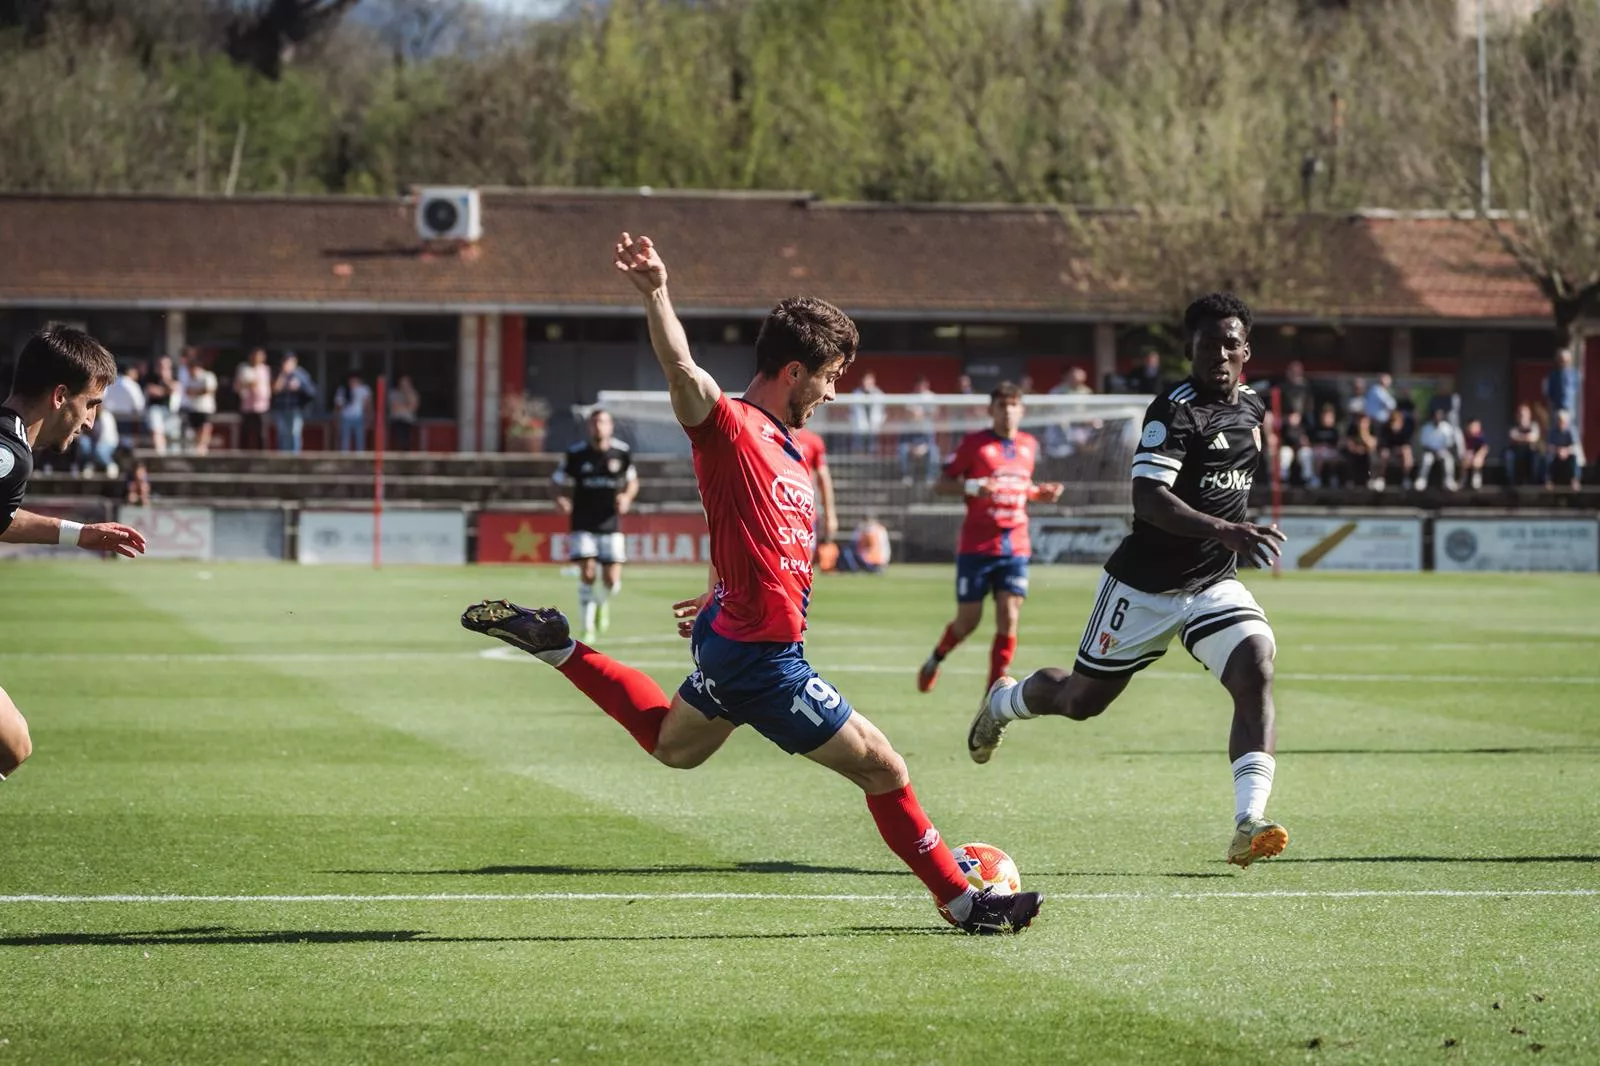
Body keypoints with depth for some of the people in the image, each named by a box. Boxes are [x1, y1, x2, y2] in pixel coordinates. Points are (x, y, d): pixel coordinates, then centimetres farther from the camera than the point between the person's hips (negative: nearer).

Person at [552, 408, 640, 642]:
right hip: (583, 524, -1)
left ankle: (602, 602, 34)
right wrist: (560, 499, -16)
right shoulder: (576, 454, -5)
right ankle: (588, 628, -1)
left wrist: (627, 498, -6)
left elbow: (632, 480, 15)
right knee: (587, 574, -14)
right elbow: (557, 482, 5)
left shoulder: (622, 452, -1)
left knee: (612, 581, -3)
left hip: (611, 525, 1)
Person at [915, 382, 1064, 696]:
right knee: (968, 620, 3)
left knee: (1009, 617, -10)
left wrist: (1039, 493, 6)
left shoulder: (1029, 445, 11)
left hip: (1015, 548, 3)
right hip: (976, 547, -3)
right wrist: (972, 487, -21)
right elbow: (943, 484, -3)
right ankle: (935, 659, 33)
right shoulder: (974, 443, -4)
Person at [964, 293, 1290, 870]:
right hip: (1145, 585, -5)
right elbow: (1148, 498, -33)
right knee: (1081, 700, 10)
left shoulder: (1250, 407, 6)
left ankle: (1248, 824, -29)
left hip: (1214, 584, 5)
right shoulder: (1174, 411, -20)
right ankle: (1004, 701, 46)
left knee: (1256, 670, -22)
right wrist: (1224, 532, -43)